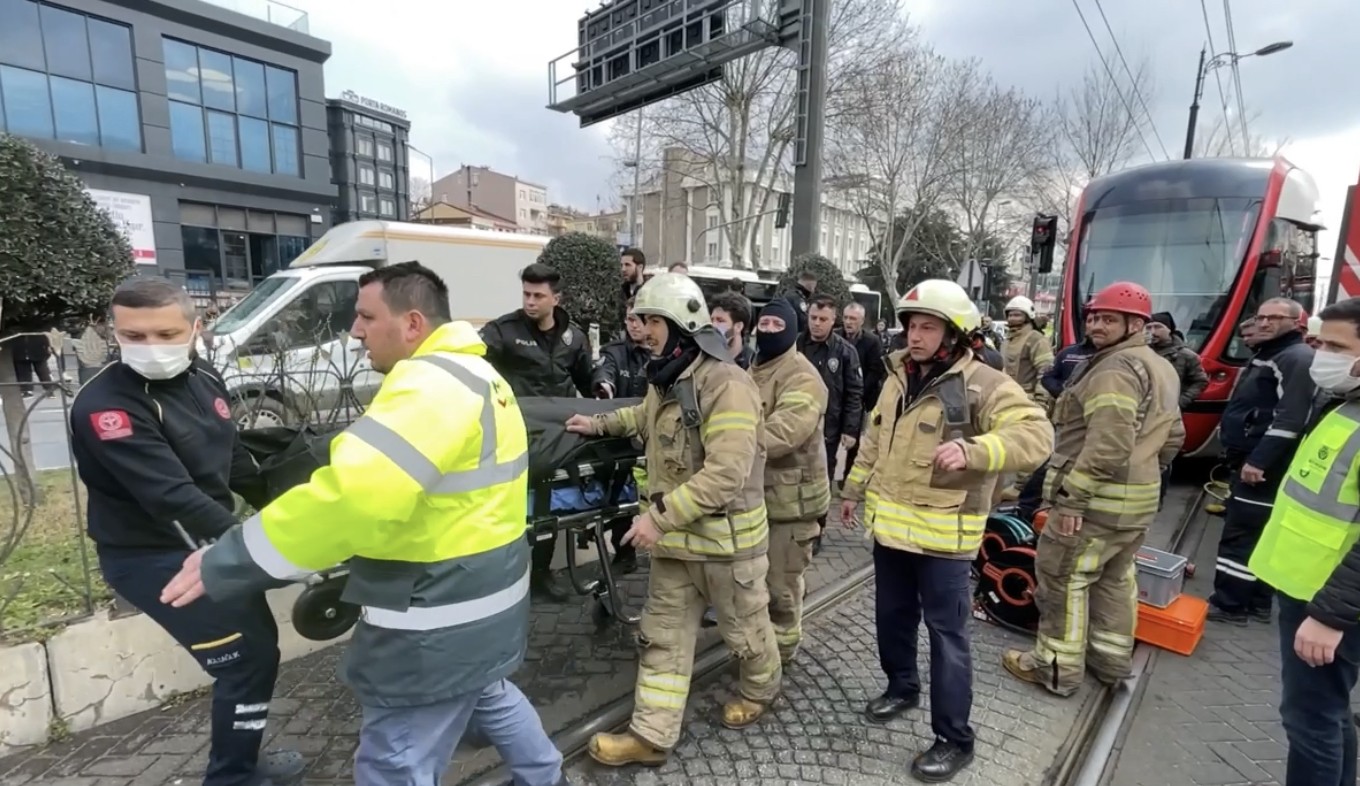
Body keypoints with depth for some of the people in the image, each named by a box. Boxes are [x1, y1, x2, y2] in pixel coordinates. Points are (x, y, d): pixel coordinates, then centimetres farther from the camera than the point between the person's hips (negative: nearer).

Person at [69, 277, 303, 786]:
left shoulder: (203, 380, 1)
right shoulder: (105, 405, -23)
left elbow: (233, 459, 12)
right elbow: (172, 496, -30)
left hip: (209, 542, 8)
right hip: (154, 559, -8)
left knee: (260, 648, 18)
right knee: (246, 662, -3)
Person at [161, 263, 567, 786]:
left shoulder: (430, 386, -24)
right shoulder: (476, 375, 9)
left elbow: (354, 493, -34)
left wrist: (225, 563, -25)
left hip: (439, 619, -10)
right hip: (484, 594, 10)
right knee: (488, 695, 32)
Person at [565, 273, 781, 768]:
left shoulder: (726, 384, -26)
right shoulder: (667, 379, 5)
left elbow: (727, 472, -32)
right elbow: (648, 418, 29)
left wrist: (659, 515, -29)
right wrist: (600, 424, 20)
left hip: (725, 538, -8)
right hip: (676, 536, 8)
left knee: (744, 627, 19)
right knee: (662, 635, 14)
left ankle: (760, 690, 48)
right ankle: (652, 734, 28)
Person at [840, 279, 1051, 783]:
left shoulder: (983, 384, -14)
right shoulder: (898, 377, 7)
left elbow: (1036, 436, -25)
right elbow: (874, 439, 16)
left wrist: (971, 450, -40)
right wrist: (854, 489, 20)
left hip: (941, 533, -6)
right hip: (889, 523, 7)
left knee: (946, 632, 5)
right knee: (892, 615, 21)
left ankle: (954, 739, 22)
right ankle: (901, 687, 45)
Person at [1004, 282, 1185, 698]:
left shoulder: (1115, 369, -19)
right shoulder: (1160, 368, 15)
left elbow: (1107, 446, -28)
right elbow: (1172, 435, 21)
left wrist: (1071, 497, -25)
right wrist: (1144, 472, 24)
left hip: (1099, 497, -10)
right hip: (1139, 497, 10)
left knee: (1062, 576, 0)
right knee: (1116, 577, 21)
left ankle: (1057, 668, 10)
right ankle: (1112, 659, 34)